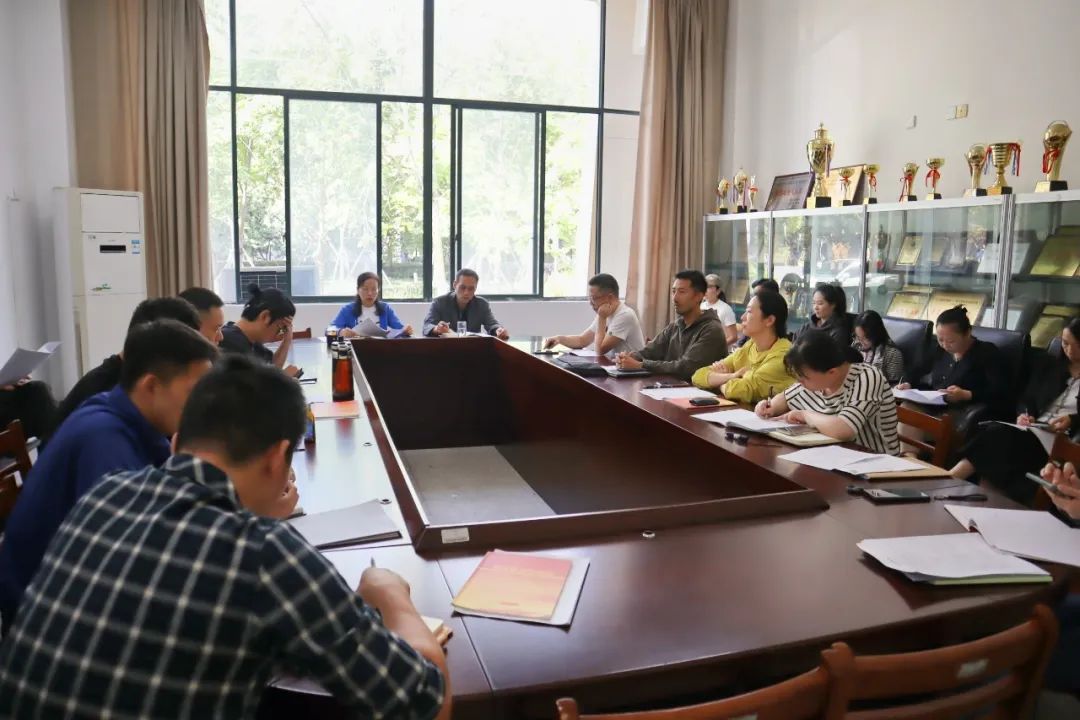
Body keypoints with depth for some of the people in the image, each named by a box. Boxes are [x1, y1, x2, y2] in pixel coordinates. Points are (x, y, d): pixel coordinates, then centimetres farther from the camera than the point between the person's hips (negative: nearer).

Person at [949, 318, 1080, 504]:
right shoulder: (1048, 364, 20)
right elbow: (1026, 400, 19)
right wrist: (1024, 414, -2)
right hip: (1034, 431, 5)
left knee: (1000, 435, -33)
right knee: (995, 432, -32)